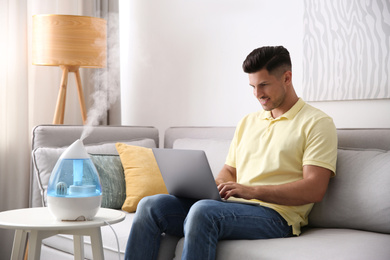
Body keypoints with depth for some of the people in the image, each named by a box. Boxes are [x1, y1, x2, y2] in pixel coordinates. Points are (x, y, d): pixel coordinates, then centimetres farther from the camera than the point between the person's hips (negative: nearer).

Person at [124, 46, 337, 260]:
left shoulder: (316, 123, 1)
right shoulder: (247, 122, 24)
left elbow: (314, 189, -10)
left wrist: (252, 191, -18)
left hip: (275, 215, -7)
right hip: (231, 206, 7)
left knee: (203, 211, -36)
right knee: (151, 205, -13)